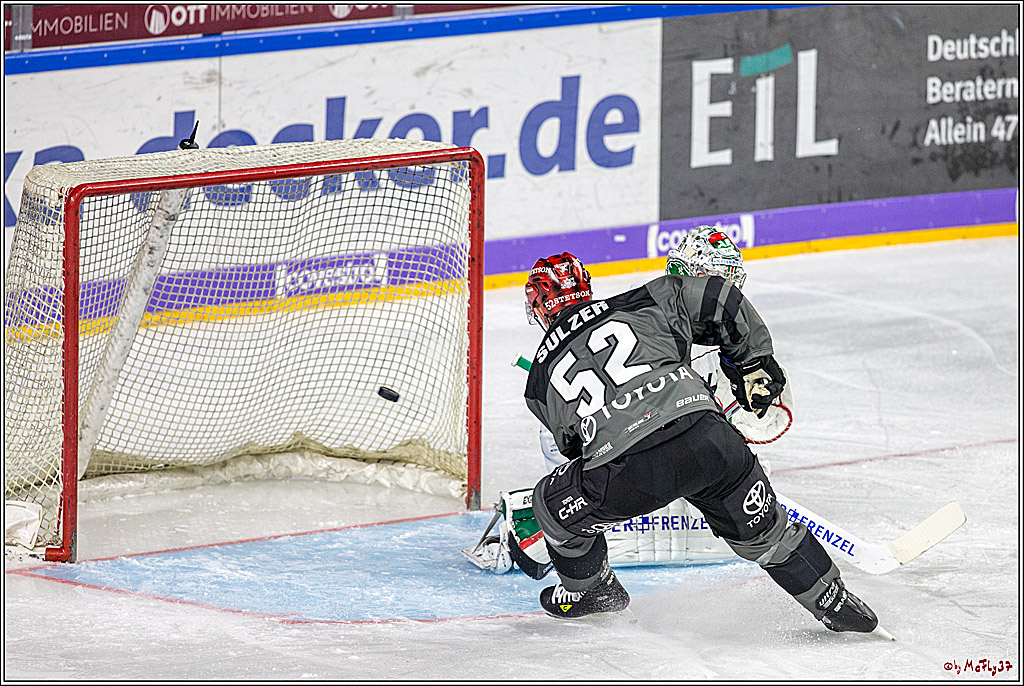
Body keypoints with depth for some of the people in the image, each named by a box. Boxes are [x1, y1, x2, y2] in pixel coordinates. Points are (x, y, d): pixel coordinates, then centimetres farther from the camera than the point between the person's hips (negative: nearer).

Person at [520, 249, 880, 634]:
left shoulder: (541, 382, 22)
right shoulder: (640, 305, 19)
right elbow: (719, 300, 15)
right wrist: (755, 363, 28)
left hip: (626, 477, -1)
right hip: (706, 440, 1)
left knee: (554, 504, 29)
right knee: (759, 526, 26)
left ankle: (590, 589, 47)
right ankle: (831, 600, 35)